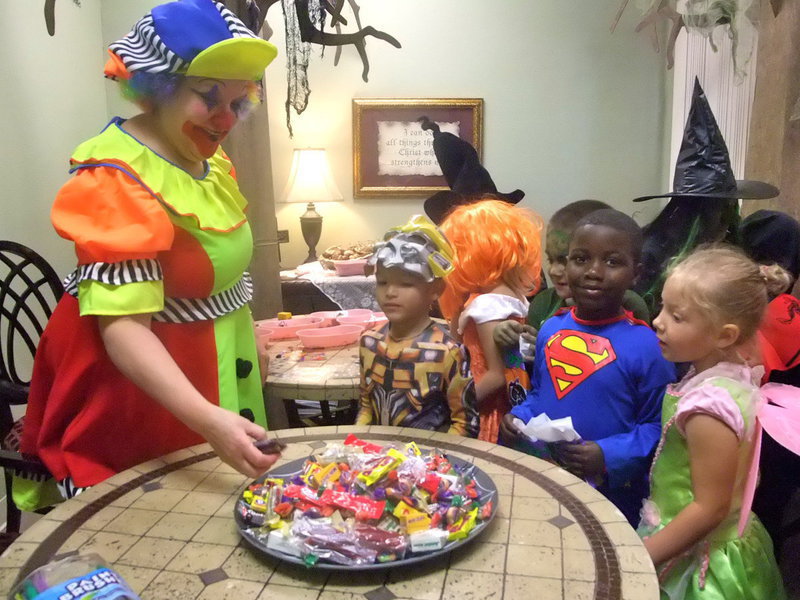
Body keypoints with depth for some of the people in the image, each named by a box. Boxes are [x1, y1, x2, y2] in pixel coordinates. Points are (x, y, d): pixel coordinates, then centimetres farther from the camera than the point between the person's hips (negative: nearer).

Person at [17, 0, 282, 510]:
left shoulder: (209, 158, 1)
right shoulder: (117, 180, -25)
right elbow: (123, 325, -33)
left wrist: (248, 344, 22)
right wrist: (208, 420, -44)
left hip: (215, 368, 8)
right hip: (137, 385, -8)